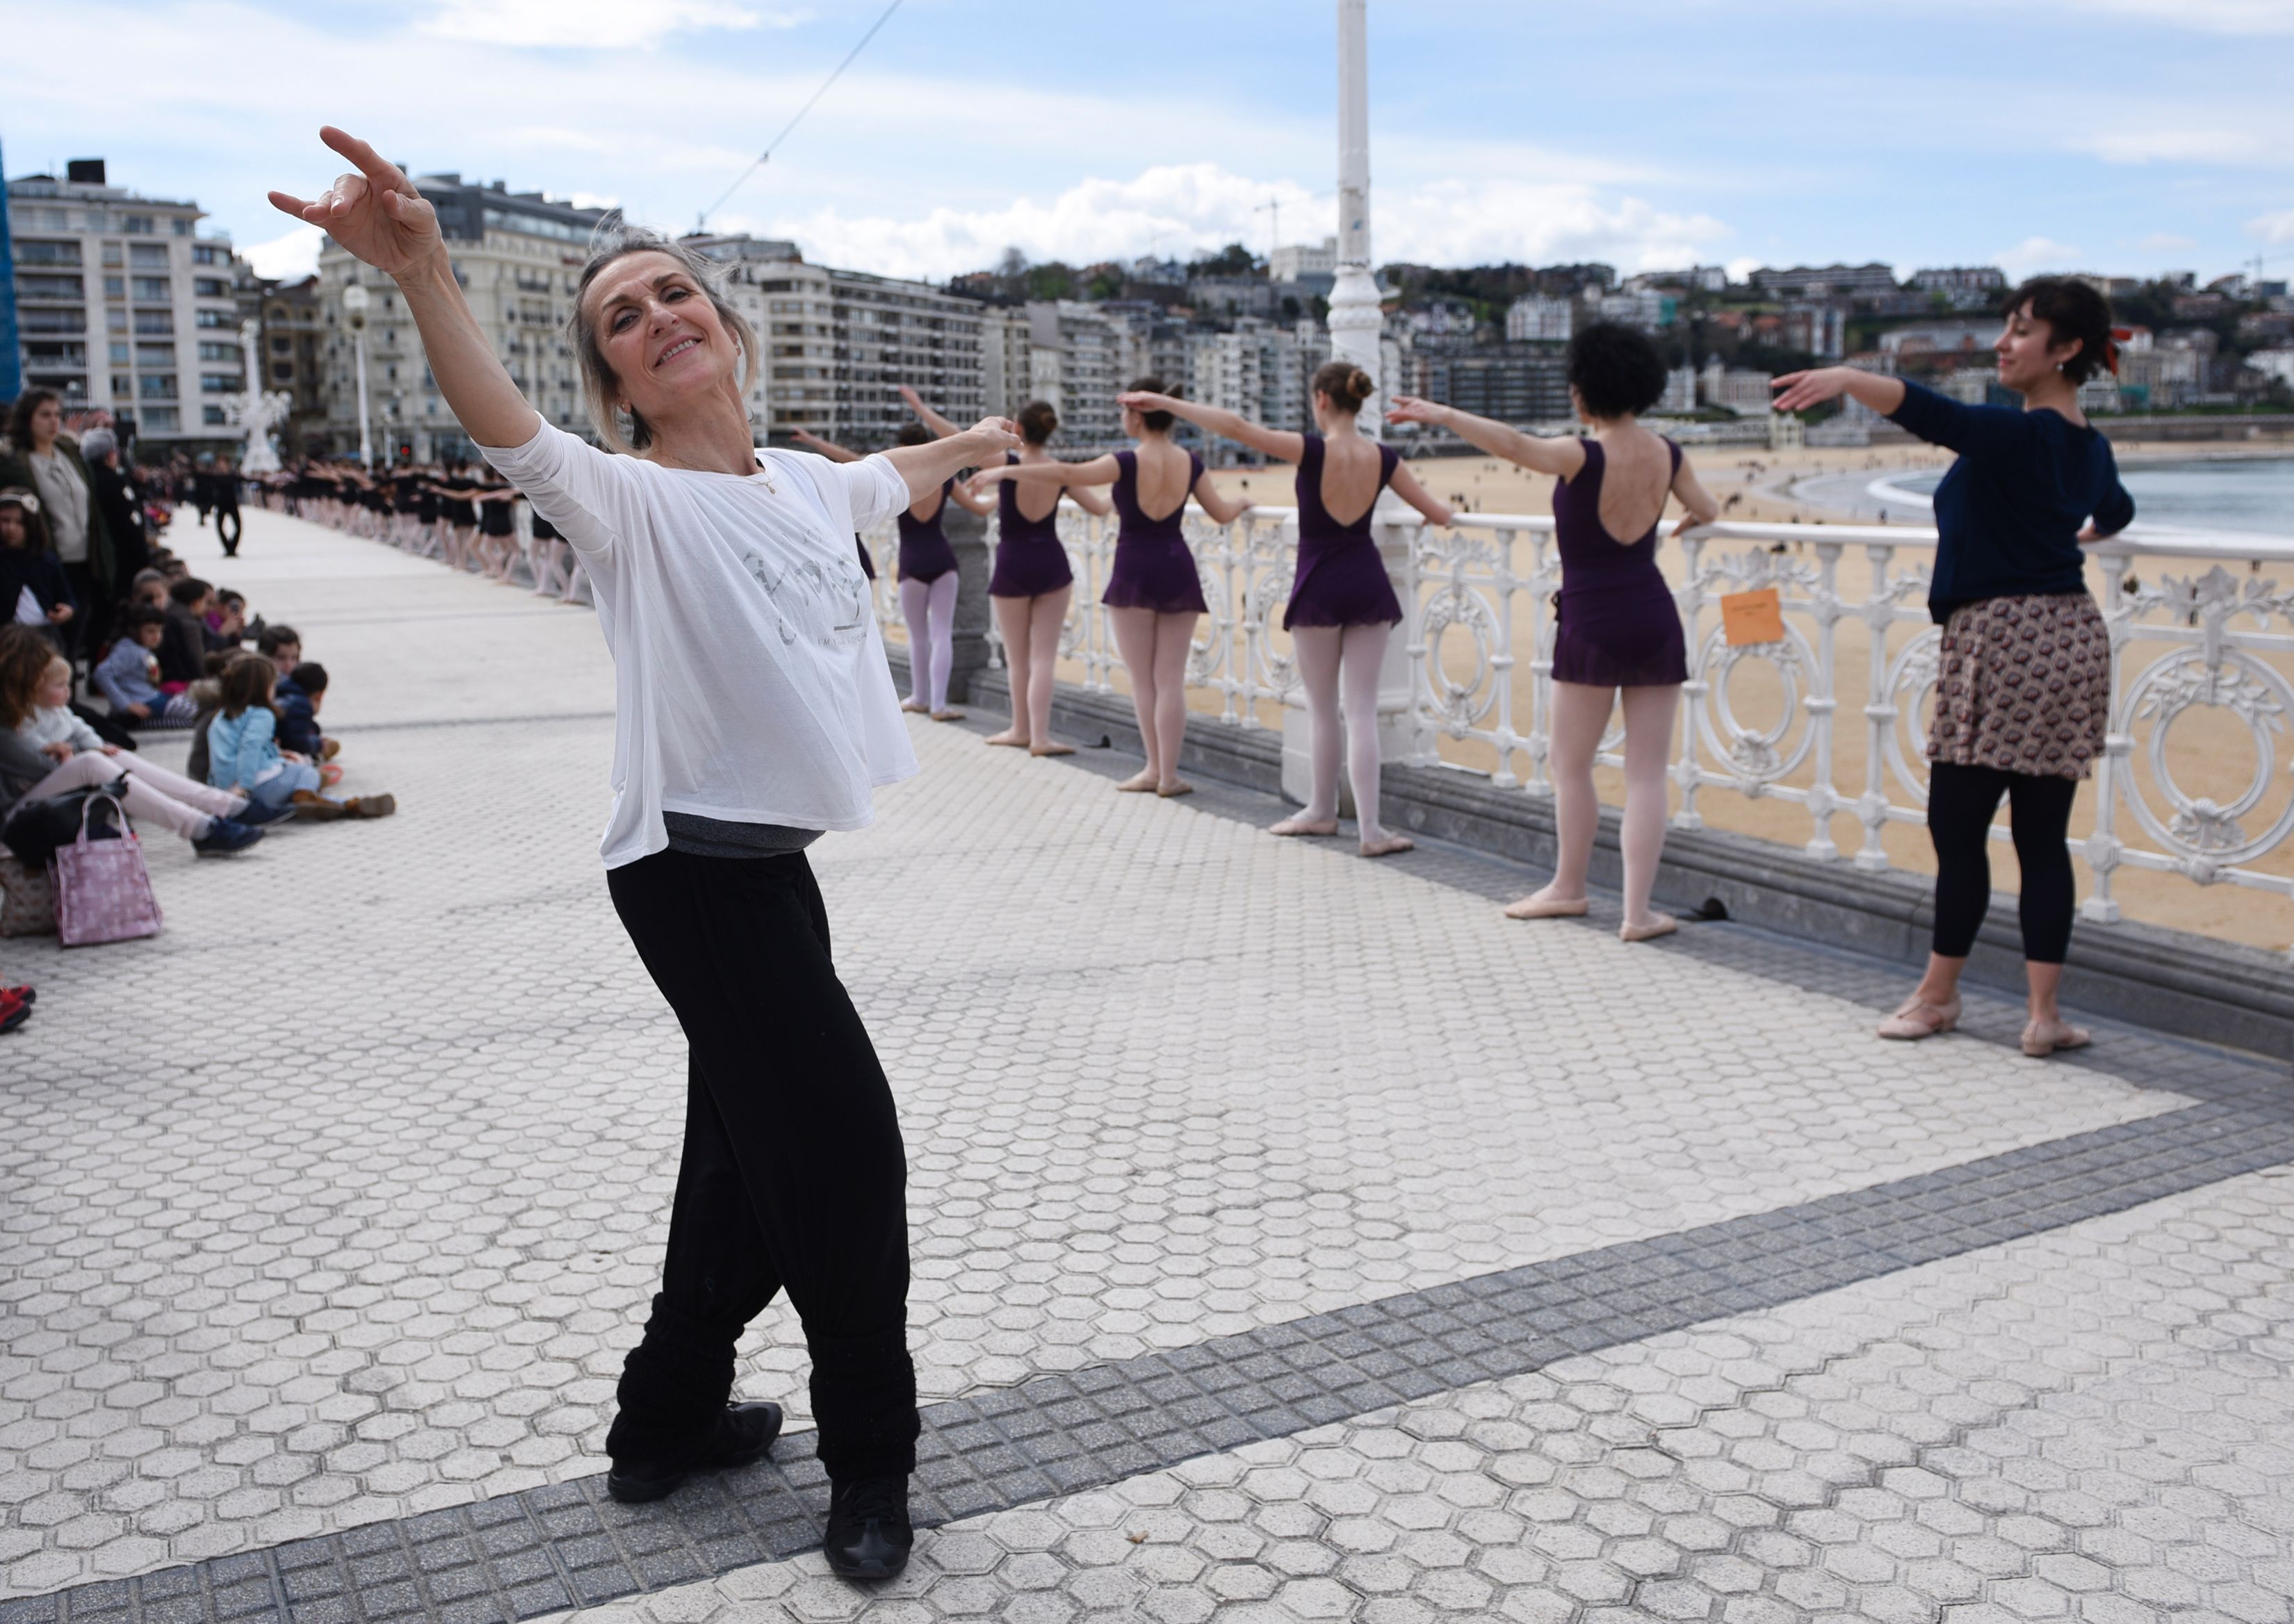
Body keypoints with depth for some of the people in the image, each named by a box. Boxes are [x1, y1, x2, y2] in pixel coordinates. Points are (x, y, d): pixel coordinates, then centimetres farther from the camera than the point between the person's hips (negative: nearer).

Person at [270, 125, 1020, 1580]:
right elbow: (505, 430, -32)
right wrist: (425, 274, -50)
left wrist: (981, 441, 51)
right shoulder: (629, 503, -12)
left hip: (770, 858, 8)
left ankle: (669, 1422, 36)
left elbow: (888, 478, 33)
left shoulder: (804, 483, 11)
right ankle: (870, 1461, 17)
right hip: (696, 867, -8)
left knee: (754, 1156, 17)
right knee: (845, 1148, -3)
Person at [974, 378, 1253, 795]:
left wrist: (1005, 471, -22)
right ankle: (1168, 775, 5)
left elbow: (1067, 473, -25)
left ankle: (1155, 769, 10)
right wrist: (1242, 505, 31)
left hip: (1134, 573, -3)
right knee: (1170, 680, 6)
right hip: (1178, 571, 4)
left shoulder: (1128, 463, -14)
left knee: (1142, 680, 7)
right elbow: (1223, 513, 8)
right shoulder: (1190, 463, -1)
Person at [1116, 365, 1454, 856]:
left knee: (1322, 708, 13)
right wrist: (1442, 511, 29)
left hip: (1319, 589, -3)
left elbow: (1236, 426, -21)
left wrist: (1162, 402, -17)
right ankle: (1370, 828, -1)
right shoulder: (1383, 458, -4)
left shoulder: (1312, 451, -15)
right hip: (1368, 586, 3)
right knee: (1362, 709, 4)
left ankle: (1323, 811, 28)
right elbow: (1439, 514, 4)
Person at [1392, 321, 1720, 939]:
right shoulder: (1666, 455, 2)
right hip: (1656, 621, 5)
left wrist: (1440, 413, -28)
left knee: (1571, 767, 14)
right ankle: (1637, 911, 5)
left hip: (1592, 627, -5)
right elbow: (1706, 512, 19)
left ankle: (1568, 887, 28)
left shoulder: (1584, 457, -16)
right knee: (1646, 775, 5)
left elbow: (1514, 445, -33)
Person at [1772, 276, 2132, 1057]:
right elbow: (2115, 509, 37)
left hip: (2002, 639, -9)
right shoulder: (2090, 444, 15)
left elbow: (1935, 416, -31)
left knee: (1956, 824, 3)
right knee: (2043, 835, 8)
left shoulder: (2021, 435, -12)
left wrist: (1847, 378, -43)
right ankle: (2044, 1013, 9)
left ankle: (1938, 994, 14)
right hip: (2071, 635, 9)